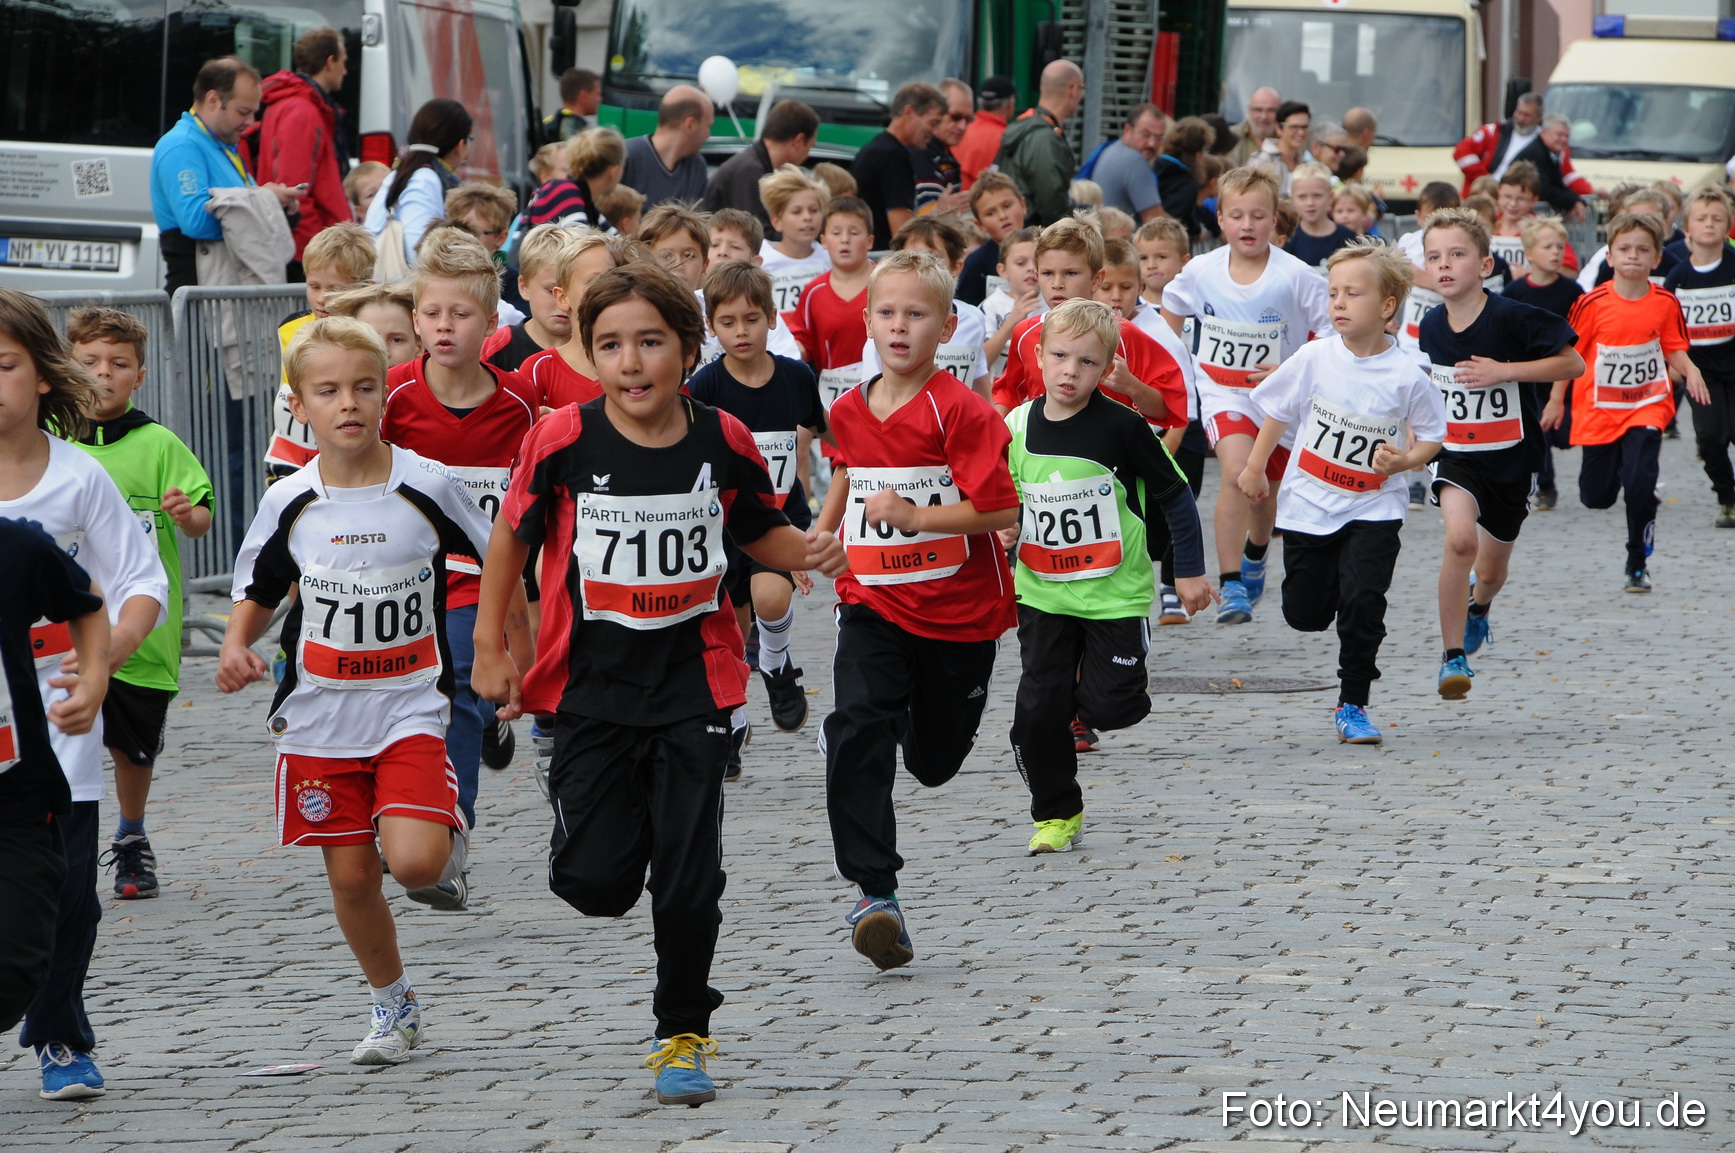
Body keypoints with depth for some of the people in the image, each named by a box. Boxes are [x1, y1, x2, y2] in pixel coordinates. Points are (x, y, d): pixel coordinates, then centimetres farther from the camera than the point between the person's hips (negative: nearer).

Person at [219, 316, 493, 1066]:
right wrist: (236, 648, -7)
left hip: (410, 710, -2)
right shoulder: (288, 504, -3)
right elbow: (256, 591, 12)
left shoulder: (428, 487, -9)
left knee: (415, 861, -20)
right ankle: (393, 1004, 27)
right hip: (319, 717, 2)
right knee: (350, 875, 6)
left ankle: (449, 834, 16)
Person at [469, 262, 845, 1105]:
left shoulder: (723, 442, -6)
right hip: (591, 682, 0)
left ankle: (683, 1035, 18)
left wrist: (809, 554, -10)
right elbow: (512, 536, 3)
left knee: (687, 879, -1)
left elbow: (758, 531, 11)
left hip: (693, 681, 1)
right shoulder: (563, 441, -11)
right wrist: (490, 648, 3)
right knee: (594, 882, -5)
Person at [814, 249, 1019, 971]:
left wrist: (916, 517, -24)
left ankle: (930, 713, 53)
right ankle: (874, 892, -21)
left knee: (934, 761, 14)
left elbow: (1002, 508, -18)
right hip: (871, 604, 3)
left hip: (956, 610, -3)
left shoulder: (960, 411, -15)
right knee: (855, 733, -20)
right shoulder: (849, 412, 3)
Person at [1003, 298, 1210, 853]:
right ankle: (1056, 816, 15)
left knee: (1107, 708, -7)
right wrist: (1005, 533, -3)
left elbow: (1175, 496, -5)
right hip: (1042, 594, 3)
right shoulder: (1016, 427, -1)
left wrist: (1190, 571, -2)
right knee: (1038, 709, -2)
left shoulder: (1121, 427, -14)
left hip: (1114, 593, -3)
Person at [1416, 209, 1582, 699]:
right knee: (1460, 538, -27)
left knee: (1491, 569, 15)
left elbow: (1573, 363, -16)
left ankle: (1479, 605, 55)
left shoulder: (1512, 318, -17)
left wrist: (1503, 370, -23)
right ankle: (1452, 656, -18)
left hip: (1512, 458, -1)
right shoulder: (1432, 326, -2)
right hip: (1456, 455, 1)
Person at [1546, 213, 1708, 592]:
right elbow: (1570, 353, -1)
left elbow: (1673, 348, 7)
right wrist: (1556, 401, 3)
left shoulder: (1665, 303, -5)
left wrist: (1690, 370, -14)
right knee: (1597, 496, 7)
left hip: (1646, 407, 0)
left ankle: (1638, 565, 1)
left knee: (1640, 485, -16)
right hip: (1599, 410, 0)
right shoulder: (1593, 304, -11)